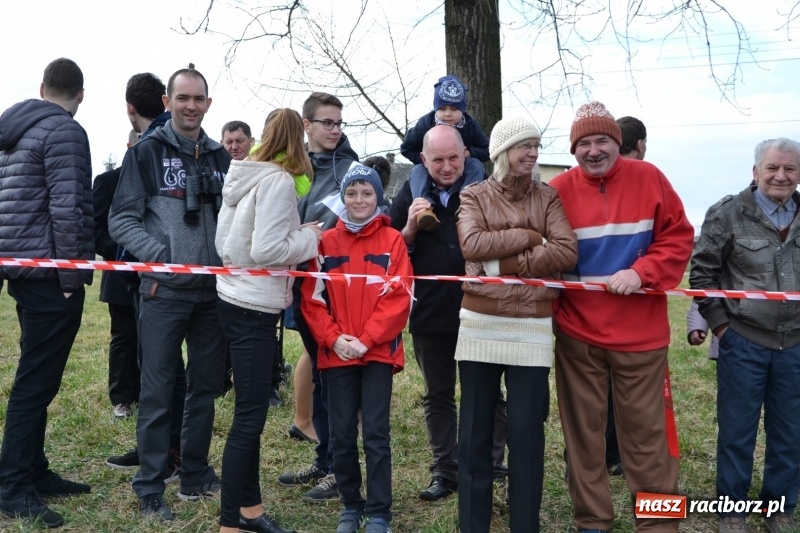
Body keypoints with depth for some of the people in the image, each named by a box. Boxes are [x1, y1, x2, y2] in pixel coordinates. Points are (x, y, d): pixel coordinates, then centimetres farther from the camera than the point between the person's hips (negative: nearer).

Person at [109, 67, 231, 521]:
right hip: (165, 290, -4)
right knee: (158, 390, 0)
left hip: (214, 291, 4)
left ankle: (196, 476, 25)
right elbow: (122, 220, -4)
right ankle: (150, 489, 12)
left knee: (207, 386, 11)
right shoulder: (147, 153, 0)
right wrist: (160, 255, -16)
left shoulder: (221, 158, 12)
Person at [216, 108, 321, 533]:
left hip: (235, 298, 9)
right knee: (250, 413, -4)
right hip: (254, 306, -9)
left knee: (250, 409, 15)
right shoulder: (279, 180, -14)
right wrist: (308, 238, -7)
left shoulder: (243, 175, 11)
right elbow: (267, 249, -22)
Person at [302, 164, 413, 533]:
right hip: (336, 353, 2)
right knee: (341, 434, 7)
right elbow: (312, 297, 3)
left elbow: (399, 297, -6)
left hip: (379, 351, -2)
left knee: (376, 433, 0)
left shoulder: (392, 240, 1)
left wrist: (366, 339, -14)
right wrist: (334, 338, -10)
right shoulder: (327, 241, 6)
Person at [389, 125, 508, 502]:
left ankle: (491, 467, 22)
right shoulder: (410, 194, 3)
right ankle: (445, 471, 25)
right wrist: (411, 228, -14)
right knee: (438, 396, 12)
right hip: (430, 313, 3)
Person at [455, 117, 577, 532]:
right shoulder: (474, 196, 5)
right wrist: (530, 237, -10)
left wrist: (504, 265, -14)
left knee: (526, 433, 3)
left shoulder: (548, 197, 7)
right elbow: (472, 244, -13)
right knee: (475, 431, 8)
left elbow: (567, 251, -9)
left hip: (531, 327, 0)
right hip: (479, 324, 0)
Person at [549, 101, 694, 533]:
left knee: (646, 429, 9)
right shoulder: (558, 190, -2)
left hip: (640, 332, 0)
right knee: (583, 428, 10)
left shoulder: (648, 178, -1)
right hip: (577, 333, 1)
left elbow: (678, 237, 0)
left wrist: (642, 272, -15)